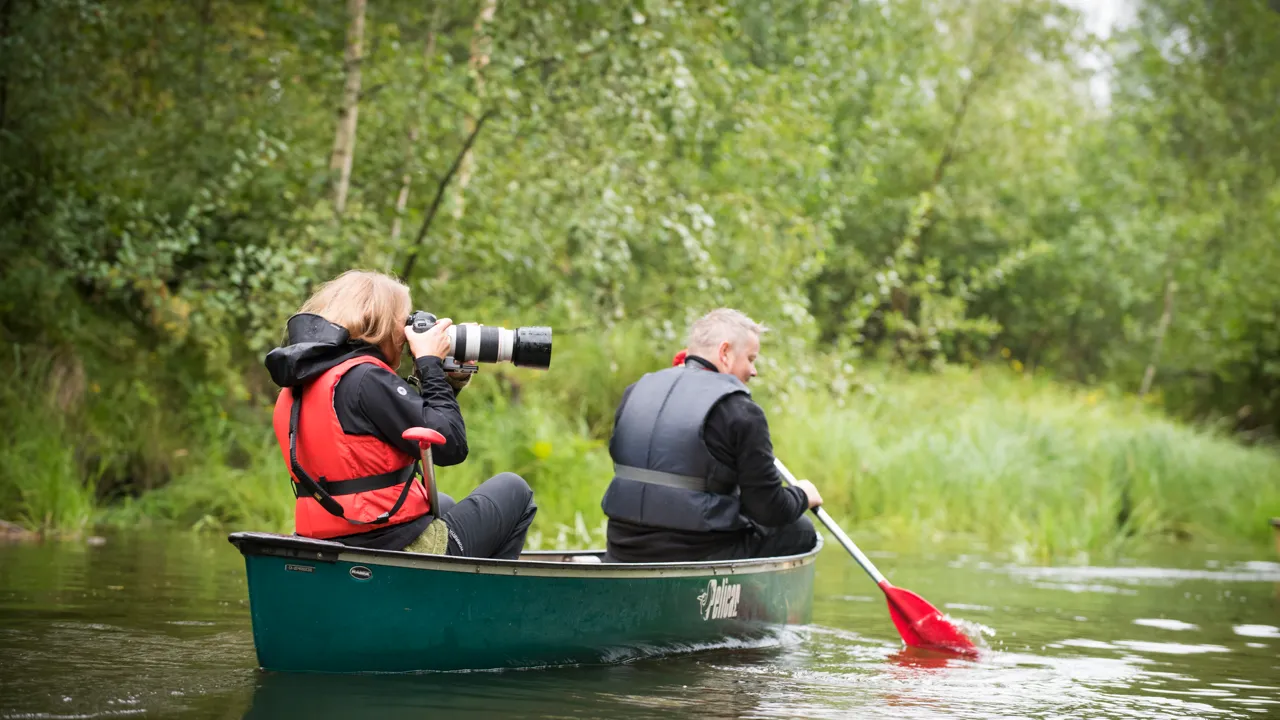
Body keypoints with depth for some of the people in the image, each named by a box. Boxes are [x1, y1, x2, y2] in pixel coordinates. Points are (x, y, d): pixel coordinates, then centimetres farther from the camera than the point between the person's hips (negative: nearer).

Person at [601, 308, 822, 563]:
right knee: (800, 531, 14)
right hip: (698, 558, -7)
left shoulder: (635, 392, 8)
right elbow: (770, 510, -11)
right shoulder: (740, 412, -11)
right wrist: (801, 495, 13)